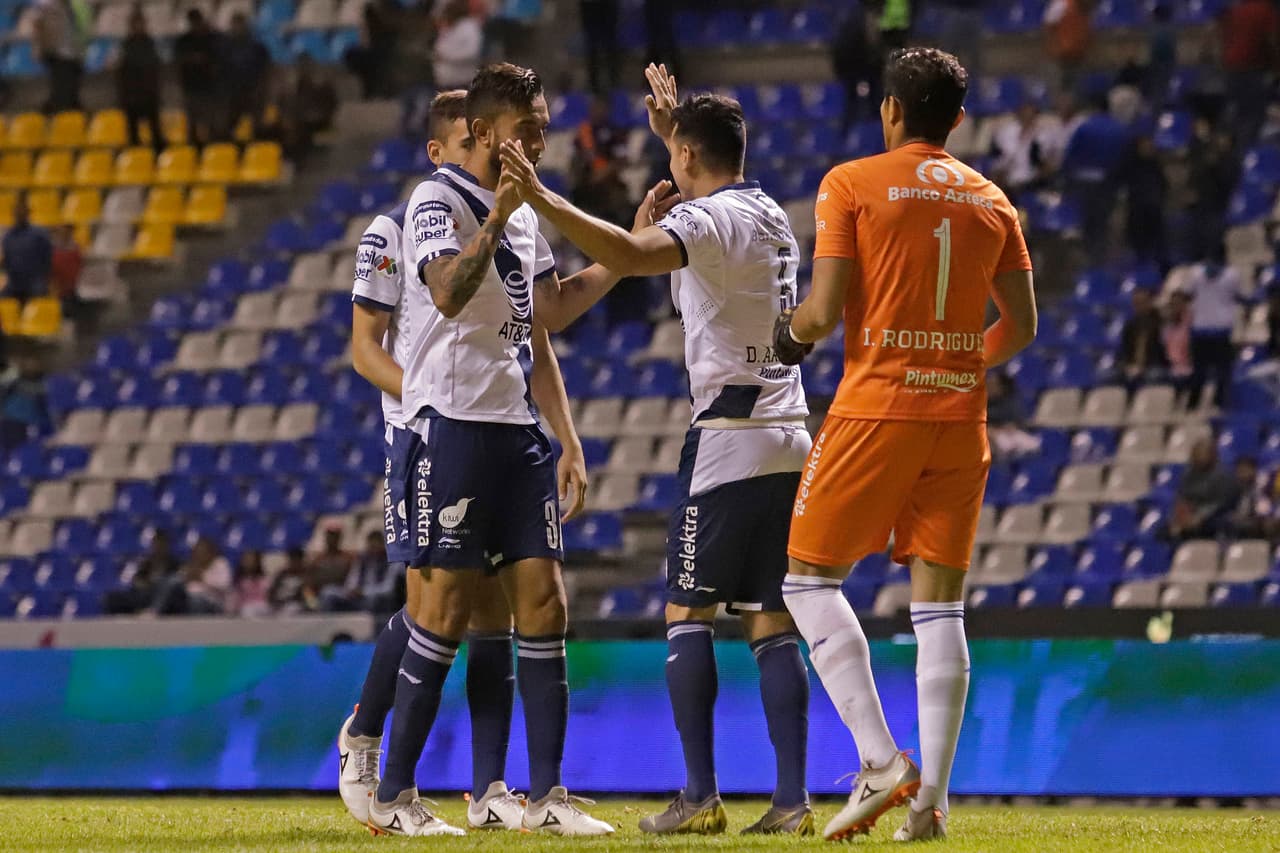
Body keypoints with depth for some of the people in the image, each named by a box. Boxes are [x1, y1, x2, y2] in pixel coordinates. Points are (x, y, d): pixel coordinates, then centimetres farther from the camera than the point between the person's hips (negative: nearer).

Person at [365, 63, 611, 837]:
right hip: (453, 424, -7)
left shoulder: (525, 215, 18)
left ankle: (548, 795, 3)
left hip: (518, 431, 7)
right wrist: (496, 219, -32)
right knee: (448, 609, -7)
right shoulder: (438, 201, -7)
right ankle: (395, 796, 0)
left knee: (543, 604, 1)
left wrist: (569, 442, 14)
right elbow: (448, 294, -26)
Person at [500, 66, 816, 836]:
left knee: (688, 613, -1)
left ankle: (701, 795, -8)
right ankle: (793, 799, -3)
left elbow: (631, 255, -29)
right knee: (773, 624, 5)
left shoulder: (709, 218, -9)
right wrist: (676, 126, 50)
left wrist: (540, 197, -30)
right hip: (790, 436, 7)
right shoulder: (773, 217, 17)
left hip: (729, 437, -7)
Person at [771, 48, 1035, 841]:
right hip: (960, 417, 4)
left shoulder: (851, 184, -3)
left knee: (811, 578, 7)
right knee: (939, 604, 6)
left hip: (876, 408, -4)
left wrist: (791, 332, 13)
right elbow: (1022, 326, 12)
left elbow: (825, 311, -9)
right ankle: (931, 798, -1)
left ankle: (883, 762, -7)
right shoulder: (992, 200, 10)